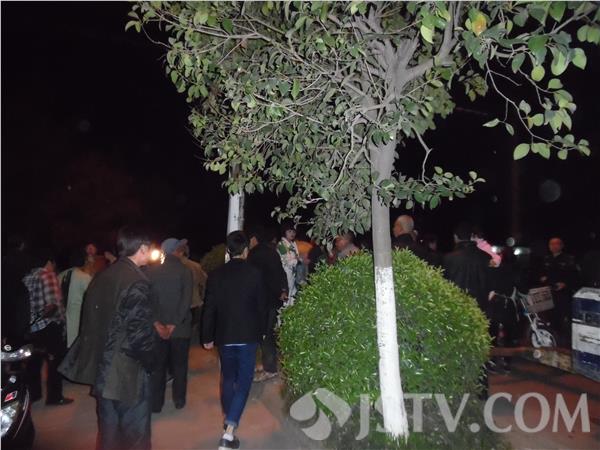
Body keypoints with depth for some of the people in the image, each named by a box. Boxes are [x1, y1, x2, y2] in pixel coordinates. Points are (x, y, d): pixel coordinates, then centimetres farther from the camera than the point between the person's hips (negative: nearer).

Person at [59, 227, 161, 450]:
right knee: (134, 426, 8)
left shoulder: (103, 276, 5)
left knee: (109, 423, 22)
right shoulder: (136, 282, -20)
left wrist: (152, 325, 16)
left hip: (102, 364, 8)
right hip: (127, 368, -8)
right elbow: (140, 330, -21)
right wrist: (149, 361, -4)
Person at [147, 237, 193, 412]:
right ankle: (179, 400, 25)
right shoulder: (185, 272, -10)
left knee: (158, 366, 14)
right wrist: (175, 323, -15)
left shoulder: (152, 271, -2)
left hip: (158, 327, 2)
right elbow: (186, 301, -17)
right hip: (180, 327, -2)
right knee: (179, 365, 15)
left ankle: (156, 403, 20)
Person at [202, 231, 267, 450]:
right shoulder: (254, 273, -10)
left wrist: (207, 336, 8)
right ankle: (229, 431, -3)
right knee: (243, 381, 5)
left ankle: (228, 418, 39)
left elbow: (209, 308, -1)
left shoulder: (216, 274, -4)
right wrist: (262, 330, 12)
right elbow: (261, 305, -3)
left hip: (224, 335, 3)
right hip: (248, 335, -3)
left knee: (228, 377, 22)